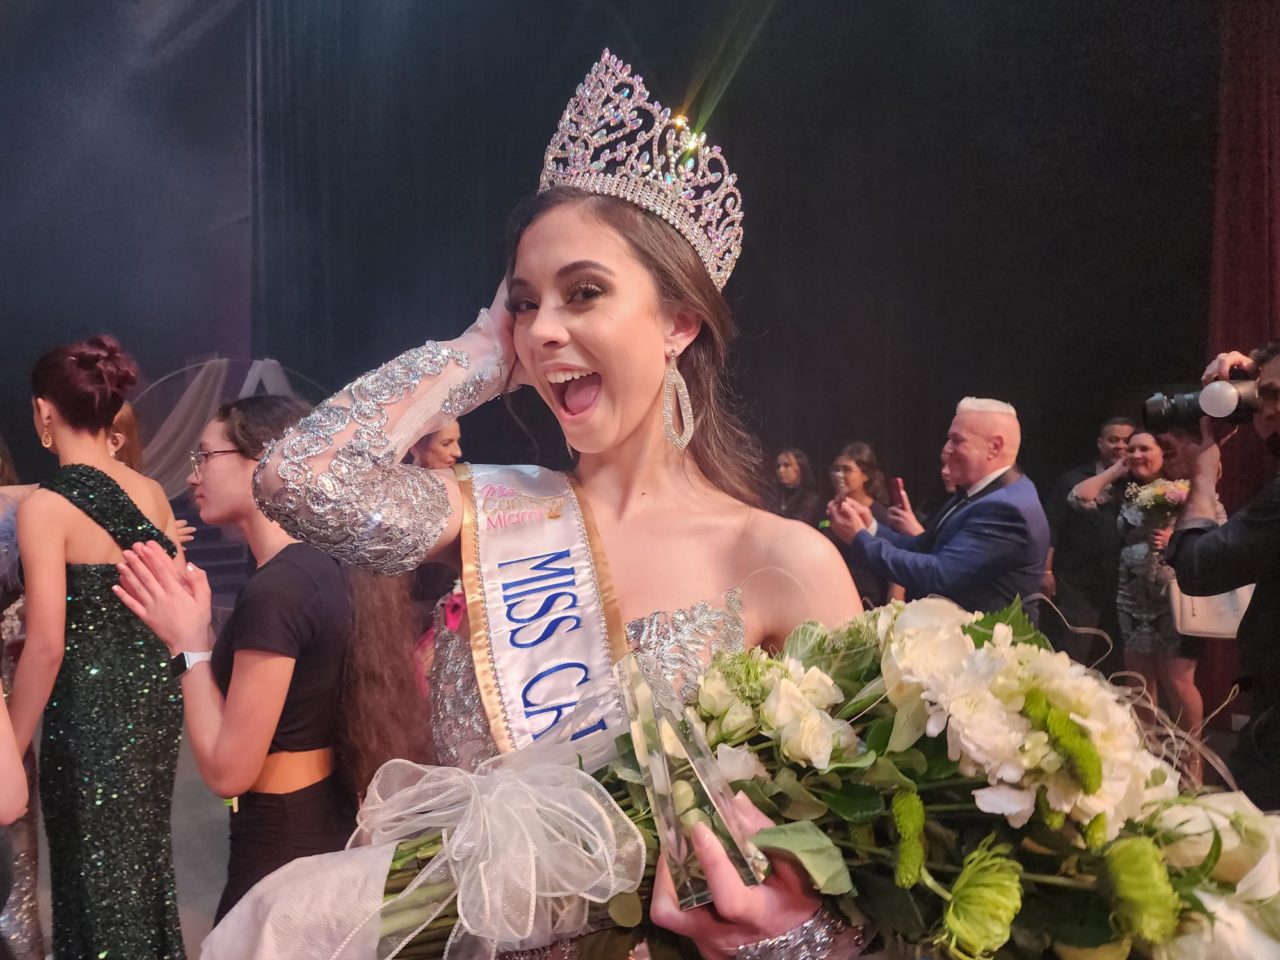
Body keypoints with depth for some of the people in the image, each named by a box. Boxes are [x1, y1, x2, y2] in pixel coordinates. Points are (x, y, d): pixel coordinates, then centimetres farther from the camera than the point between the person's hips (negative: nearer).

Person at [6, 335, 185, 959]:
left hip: (93, 707, -6)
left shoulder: (45, 505, -16)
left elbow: (47, 645, -18)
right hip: (156, 696, 6)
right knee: (146, 858, 23)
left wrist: (12, 748, -8)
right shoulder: (150, 492, 2)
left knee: (99, 876, 11)